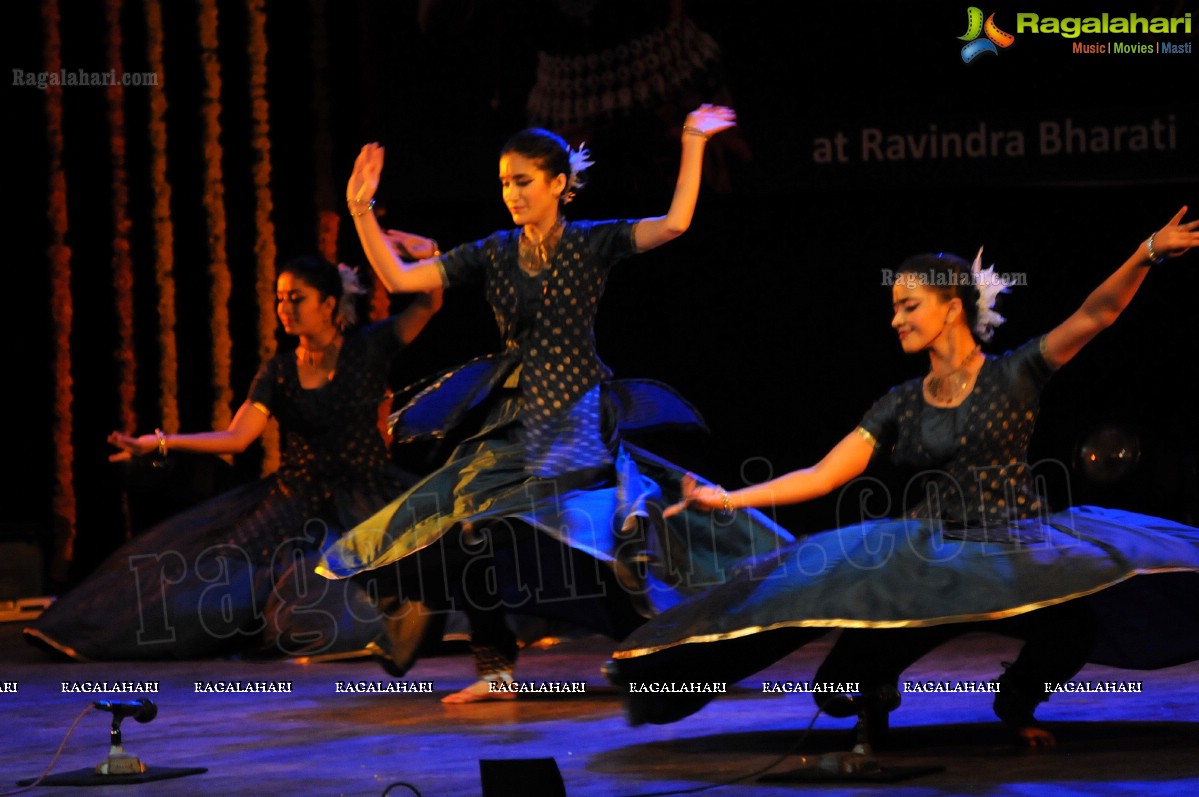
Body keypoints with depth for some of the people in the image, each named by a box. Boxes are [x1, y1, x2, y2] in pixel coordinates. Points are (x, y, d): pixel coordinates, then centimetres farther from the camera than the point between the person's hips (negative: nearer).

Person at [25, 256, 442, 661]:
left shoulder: (367, 348, -2)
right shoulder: (278, 373, 5)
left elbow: (429, 302, -8)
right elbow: (236, 437, -4)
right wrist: (161, 443, -13)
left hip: (361, 499, -2)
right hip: (297, 503, 2)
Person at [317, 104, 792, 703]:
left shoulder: (591, 244, -3)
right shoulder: (493, 254, 6)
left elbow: (673, 223, -17)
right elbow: (399, 278, 4)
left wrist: (693, 145, -19)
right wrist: (362, 213, -3)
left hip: (578, 419, -4)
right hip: (513, 420, 4)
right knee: (472, 527, -10)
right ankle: (496, 669, 3)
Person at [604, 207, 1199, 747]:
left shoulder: (1014, 376, 2)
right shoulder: (900, 406, 10)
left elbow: (1095, 313, -7)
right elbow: (820, 477, 6)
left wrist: (1147, 255, -22)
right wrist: (727, 500, -1)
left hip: (1016, 552, -1)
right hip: (931, 561, 1)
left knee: (1071, 630, -31)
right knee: (867, 647, -27)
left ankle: (1018, 700, 5)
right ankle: (872, 699, 13)